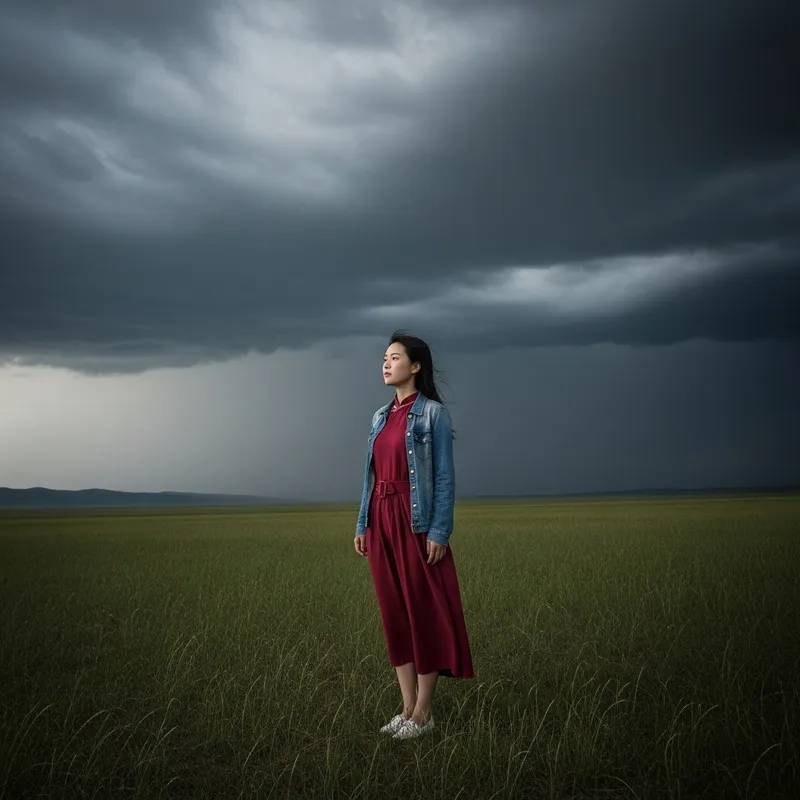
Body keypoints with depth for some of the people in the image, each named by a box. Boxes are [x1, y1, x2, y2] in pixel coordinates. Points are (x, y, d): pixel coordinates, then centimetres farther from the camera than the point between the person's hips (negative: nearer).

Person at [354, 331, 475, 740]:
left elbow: (444, 476, -9)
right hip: (381, 521, 7)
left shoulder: (433, 413, -5)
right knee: (394, 612, 9)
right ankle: (407, 706, 17)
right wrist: (362, 524, 12)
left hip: (416, 522, -7)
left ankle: (423, 712, 8)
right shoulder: (381, 416, 14)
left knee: (424, 612, 0)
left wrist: (439, 532, -15)